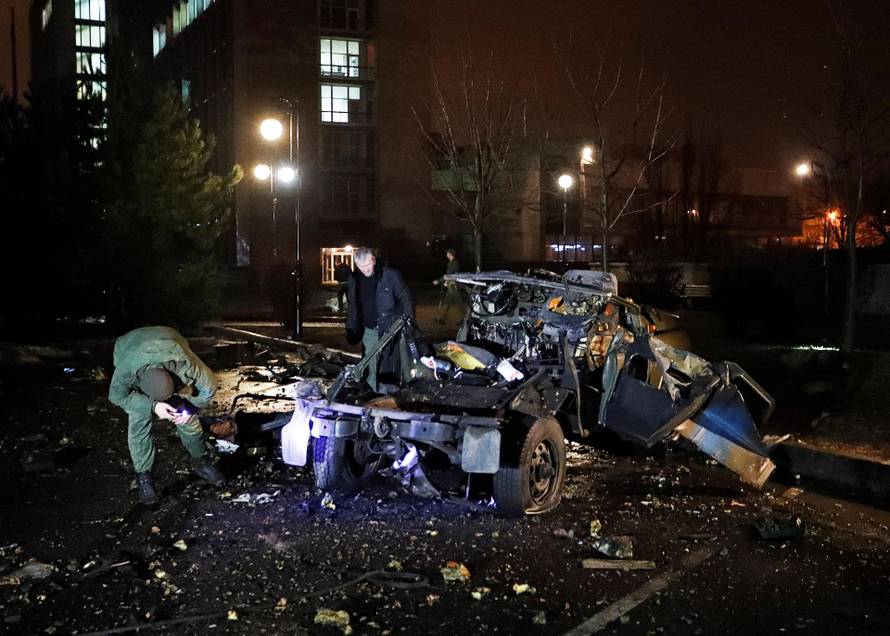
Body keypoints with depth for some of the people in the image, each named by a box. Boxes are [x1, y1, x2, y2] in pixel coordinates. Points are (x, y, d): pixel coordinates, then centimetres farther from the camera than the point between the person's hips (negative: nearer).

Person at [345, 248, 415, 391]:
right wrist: (351, 331, 10)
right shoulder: (353, 281, 4)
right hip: (370, 330, 4)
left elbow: (405, 298, -8)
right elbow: (352, 308, 13)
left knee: (402, 365, -3)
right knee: (371, 368, 8)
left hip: (393, 327, -4)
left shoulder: (390, 275, -11)